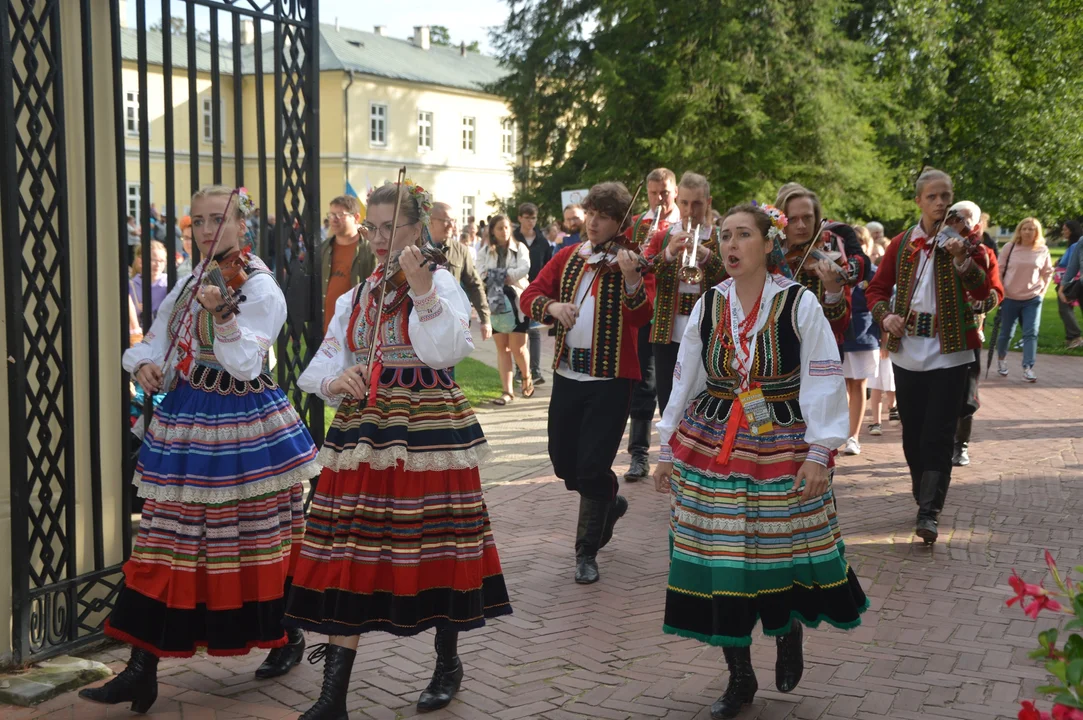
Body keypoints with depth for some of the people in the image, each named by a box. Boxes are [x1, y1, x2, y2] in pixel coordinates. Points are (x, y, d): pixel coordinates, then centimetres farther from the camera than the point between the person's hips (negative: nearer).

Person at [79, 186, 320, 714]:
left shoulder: (260, 288, -10)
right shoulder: (190, 284, 12)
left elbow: (246, 364, -22)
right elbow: (156, 343, 16)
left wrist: (221, 314, -38)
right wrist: (144, 363, -6)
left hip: (242, 425, -6)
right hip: (186, 423, 6)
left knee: (260, 540, 6)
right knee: (168, 543, 3)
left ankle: (290, 637, 29)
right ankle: (141, 669, 5)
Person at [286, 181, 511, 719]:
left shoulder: (440, 283, 0)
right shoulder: (355, 297, 15)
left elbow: (446, 350, -19)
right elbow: (322, 368, 10)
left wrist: (422, 290, -30)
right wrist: (335, 381, -13)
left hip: (427, 431, -4)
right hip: (362, 432, 4)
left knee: (434, 546, 4)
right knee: (348, 554, -1)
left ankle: (447, 664, 29)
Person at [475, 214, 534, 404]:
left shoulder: (520, 248, 3)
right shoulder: (484, 252, 7)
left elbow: (524, 269, -13)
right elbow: (481, 274, -6)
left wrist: (497, 276, -14)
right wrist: (505, 277, -19)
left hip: (517, 301, -2)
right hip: (495, 303, 2)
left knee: (517, 347, -4)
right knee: (502, 348, 3)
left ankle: (527, 378, 24)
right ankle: (507, 391, 5)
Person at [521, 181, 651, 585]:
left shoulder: (628, 262, -5)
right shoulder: (569, 257, 9)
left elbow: (641, 318, -18)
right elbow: (531, 296, 3)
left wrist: (631, 279, -35)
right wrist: (552, 306, -18)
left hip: (611, 378, -5)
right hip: (568, 373, 5)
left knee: (592, 468, -6)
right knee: (563, 463, 11)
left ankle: (587, 553, 12)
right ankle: (611, 504, 40)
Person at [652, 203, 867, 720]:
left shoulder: (799, 303, -4)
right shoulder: (708, 305, 6)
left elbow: (822, 382, -6)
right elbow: (685, 381, 12)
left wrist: (819, 453, -12)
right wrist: (669, 448, 11)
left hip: (782, 447, -3)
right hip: (711, 446, 3)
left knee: (783, 551, -1)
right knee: (720, 561, 2)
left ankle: (789, 632, 33)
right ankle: (739, 678, 17)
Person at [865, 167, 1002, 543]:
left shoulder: (964, 241, 0)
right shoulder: (902, 244, 7)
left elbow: (983, 291, -11)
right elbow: (877, 288, 12)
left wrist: (963, 260, -27)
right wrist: (885, 315, -7)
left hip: (949, 352, -3)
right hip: (907, 351, 3)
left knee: (939, 434, -8)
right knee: (912, 431, 10)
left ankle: (929, 512, -8)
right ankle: (925, 496, 28)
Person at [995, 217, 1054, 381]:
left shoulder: (1042, 251, -2)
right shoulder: (1009, 248, -6)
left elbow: (1048, 273, 10)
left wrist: (1043, 291, 2)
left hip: (1033, 299, 0)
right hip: (1009, 298, 0)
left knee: (1031, 334, -8)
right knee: (1006, 333, 9)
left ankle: (1028, 368, -8)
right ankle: (1001, 359, 34)